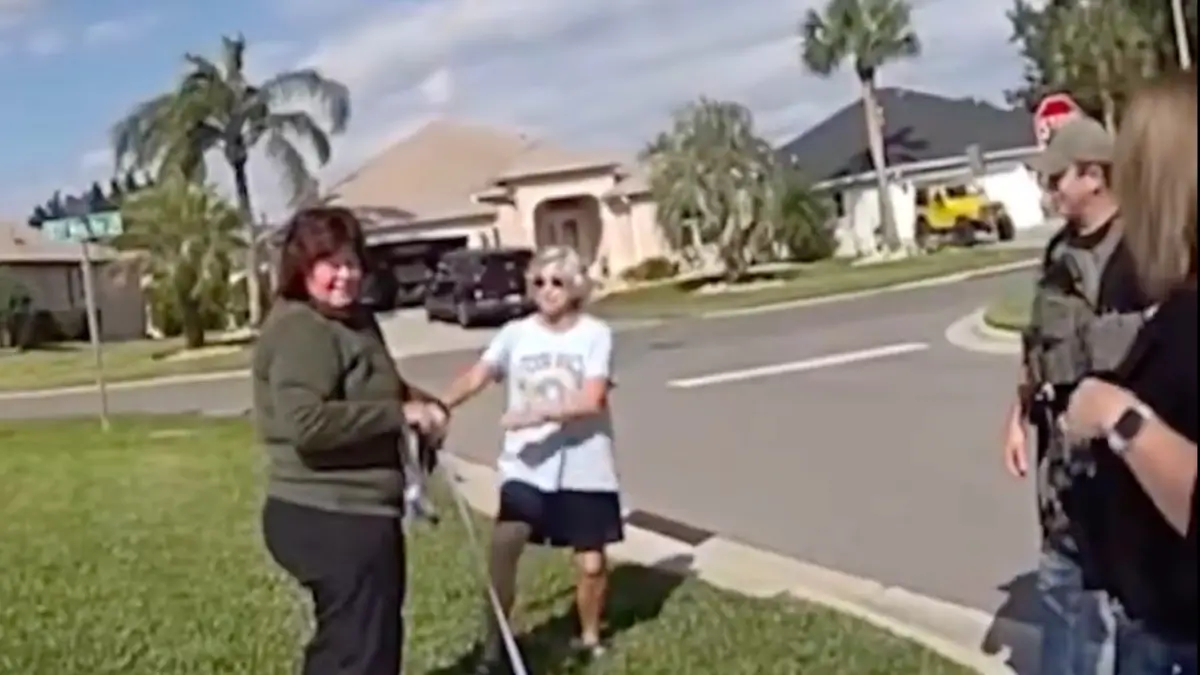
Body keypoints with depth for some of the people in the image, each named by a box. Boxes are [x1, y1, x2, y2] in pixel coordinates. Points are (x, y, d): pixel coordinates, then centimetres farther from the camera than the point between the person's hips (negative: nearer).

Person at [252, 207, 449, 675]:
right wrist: (399, 413, -23)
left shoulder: (354, 321, 15)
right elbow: (307, 422, -30)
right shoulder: (299, 330, -17)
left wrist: (419, 404, 7)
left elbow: (374, 394, 29)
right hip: (330, 519, -11)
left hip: (354, 513, 11)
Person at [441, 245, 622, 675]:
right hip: (526, 466, 1)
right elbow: (477, 376, -10)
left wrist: (540, 414, -28)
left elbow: (592, 400, -15)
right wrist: (440, 406, -27)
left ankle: (589, 638, 34)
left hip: (584, 469, -1)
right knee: (503, 545, -16)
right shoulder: (515, 334, 2)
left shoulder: (595, 334, -5)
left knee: (591, 561, 7)